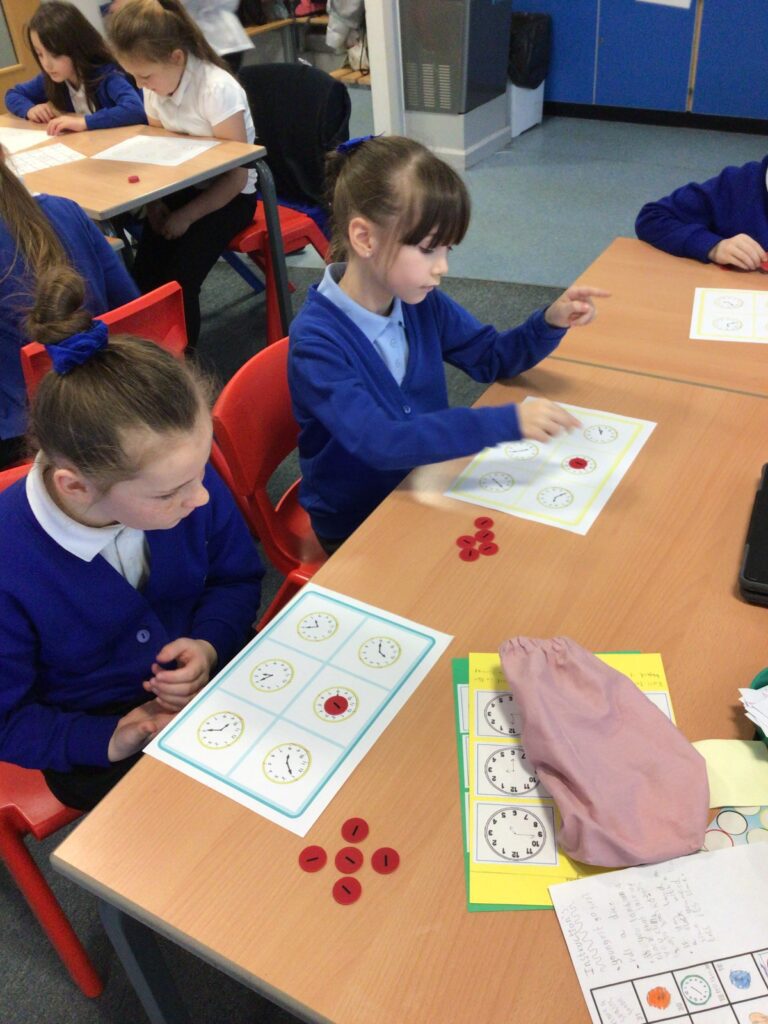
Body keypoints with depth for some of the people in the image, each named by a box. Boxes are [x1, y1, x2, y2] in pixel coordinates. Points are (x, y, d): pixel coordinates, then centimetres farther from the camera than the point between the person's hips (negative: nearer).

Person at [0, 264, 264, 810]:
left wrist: (211, 644, -18)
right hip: (97, 737, -3)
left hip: (215, 672, 4)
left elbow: (238, 577, 1)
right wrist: (108, 741, -23)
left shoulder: (186, 480, -19)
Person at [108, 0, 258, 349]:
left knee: (179, 280, -23)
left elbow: (236, 176, -19)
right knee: (144, 275, -15)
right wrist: (155, 201, -7)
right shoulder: (155, 88, -1)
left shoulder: (216, 89, -21)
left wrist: (186, 215, -22)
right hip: (181, 189, 6)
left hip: (227, 196, -6)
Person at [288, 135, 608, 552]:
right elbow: (380, 442, -37)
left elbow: (491, 358, 9)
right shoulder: (316, 341, -25)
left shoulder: (423, 303, -6)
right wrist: (508, 422, -43)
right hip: (357, 530, -5)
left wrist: (551, 322, -11)